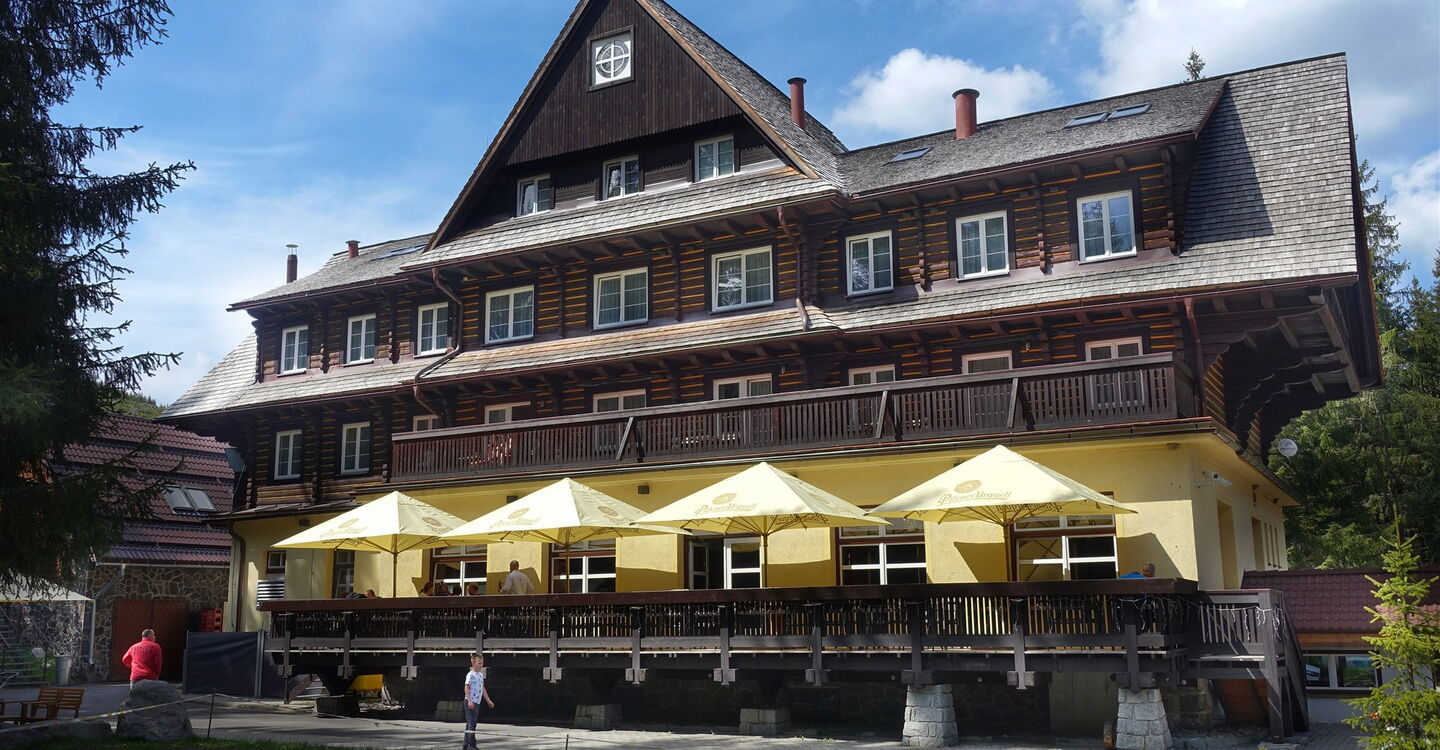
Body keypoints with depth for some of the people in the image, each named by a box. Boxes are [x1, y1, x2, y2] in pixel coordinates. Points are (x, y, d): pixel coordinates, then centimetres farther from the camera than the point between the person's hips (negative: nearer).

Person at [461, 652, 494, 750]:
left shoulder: (481, 675, 14)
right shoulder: (470, 675, -11)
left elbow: (483, 689, 21)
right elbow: (466, 688, -15)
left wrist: (488, 701, 21)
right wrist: (469, 701, -24)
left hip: (477, 702, 9)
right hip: (470, 702, -9)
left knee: (470, 723, 13)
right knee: (471, 723, -10)